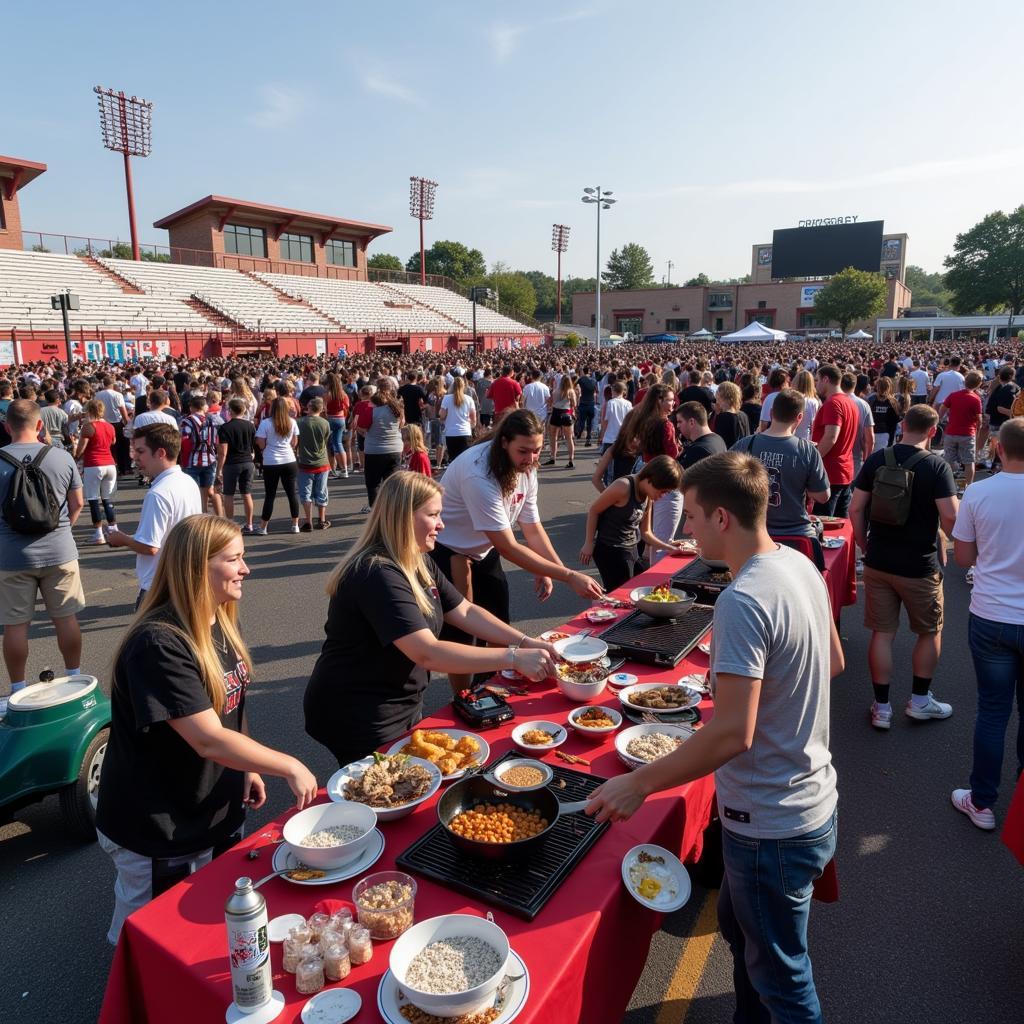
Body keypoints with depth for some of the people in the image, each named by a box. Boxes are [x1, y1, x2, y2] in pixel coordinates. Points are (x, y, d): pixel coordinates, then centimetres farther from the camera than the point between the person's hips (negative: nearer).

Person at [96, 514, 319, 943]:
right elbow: (209, 740, -32)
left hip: (218, 815, 8)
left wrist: (249, 770, 3)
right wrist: (289, 767, -25)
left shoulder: (223, 624, -2)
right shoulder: (158, 644, -29)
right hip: (156, 838, -7)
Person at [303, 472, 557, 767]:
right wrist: (514, 658, -35)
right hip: (359, 719, -9)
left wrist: (525, 642, -10)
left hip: (405, 707, 9)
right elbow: (428, 653, -36)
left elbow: (466, 612, 3)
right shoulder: (377, 574, -29)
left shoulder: (420, 563, 2)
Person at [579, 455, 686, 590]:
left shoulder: (649, 497, 4)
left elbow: (645, 532, 12)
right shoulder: (623, 487, -21)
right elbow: (594, 511, -14)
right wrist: (589, 544, -11)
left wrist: (667, 547, 0)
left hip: (632, 551, 9)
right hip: (609, 551, -9)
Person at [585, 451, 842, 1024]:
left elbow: (732, 734, -32)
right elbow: (833, 663, 12)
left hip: (771, 825, -9)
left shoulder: (742, 602, -30)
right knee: (739, 924, 29)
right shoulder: (801, 566, -1)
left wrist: (638, 784, -24)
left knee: (780, 975, 15)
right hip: (813, 798, 9)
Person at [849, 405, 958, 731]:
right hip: (919, 566, -3)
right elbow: (950, 517, -18)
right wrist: (943, 546, 2)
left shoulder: (877, 460, -2)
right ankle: (920, 701, 27)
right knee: (930, 632, 18)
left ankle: (881, 707, 16)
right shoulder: (937, 466, -12)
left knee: (882, 634, 10)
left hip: (878, 563, 3)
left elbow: (855, 509, -1)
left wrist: (865, 546, 10)